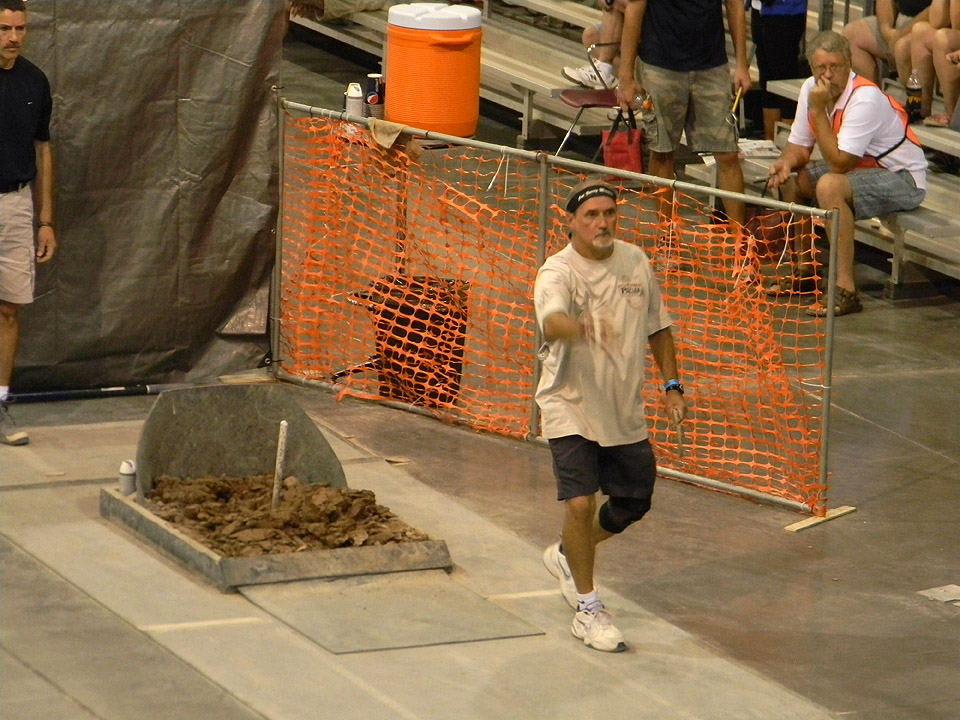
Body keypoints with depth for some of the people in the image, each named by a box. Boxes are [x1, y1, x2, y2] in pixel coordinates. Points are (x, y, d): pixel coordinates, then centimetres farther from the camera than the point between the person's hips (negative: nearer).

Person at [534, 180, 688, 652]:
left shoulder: (635, 261, 1)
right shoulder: (558, 272, -18)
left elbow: (657, 327, 15)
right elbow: (551, 322, -40)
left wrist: (672, 386, 10)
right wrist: (581, 328, -62)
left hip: (626, 413, 6)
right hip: (571, 406, -6)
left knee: (634, 503, 14)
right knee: (580, 503, -16)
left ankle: (566, 556, 41)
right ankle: (587, 609, -1)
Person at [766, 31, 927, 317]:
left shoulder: (866, 98, -27)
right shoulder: (810, 88, -2)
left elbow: (838, 163, -30)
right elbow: (799, 147, 6)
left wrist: (818, 110, -28)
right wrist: (786, 162, -17)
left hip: (902, 179, -9)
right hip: (860, 170, 9)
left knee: (829, 186, -32)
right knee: (788, 178, 2)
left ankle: (846, 291, -33)